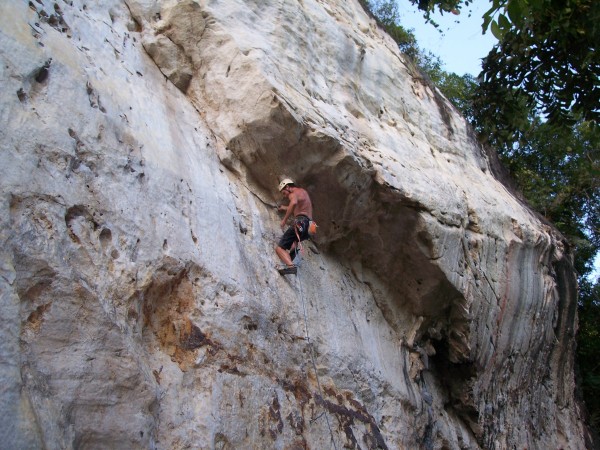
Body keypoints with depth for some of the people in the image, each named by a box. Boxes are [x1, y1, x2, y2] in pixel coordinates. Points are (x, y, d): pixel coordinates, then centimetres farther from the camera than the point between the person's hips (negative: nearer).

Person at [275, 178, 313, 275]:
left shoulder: (293, 194, -1)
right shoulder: (303, 192, 27)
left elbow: (294, 203, -27)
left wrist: (284, 219, -23)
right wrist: (284, 208, 51)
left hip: (301, 223, -9)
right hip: (308, 226, 9)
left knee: (279, 248, -16)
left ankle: (290, 265, -37)